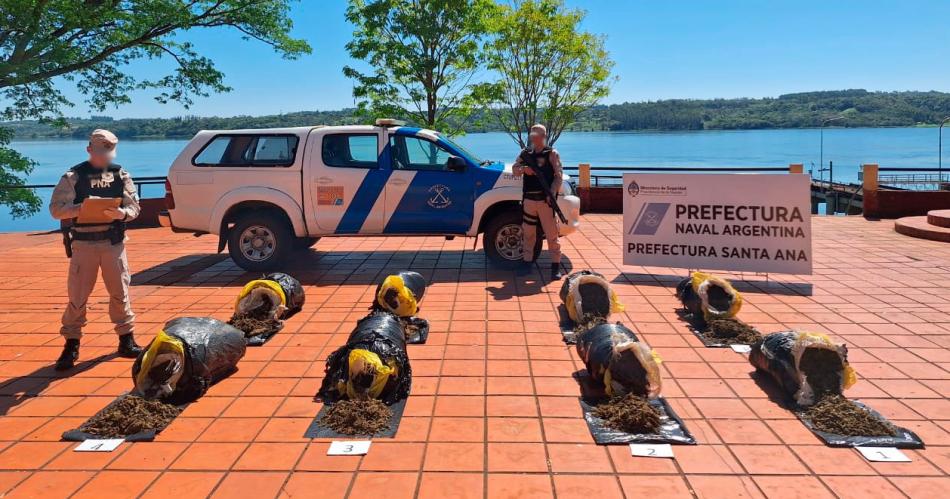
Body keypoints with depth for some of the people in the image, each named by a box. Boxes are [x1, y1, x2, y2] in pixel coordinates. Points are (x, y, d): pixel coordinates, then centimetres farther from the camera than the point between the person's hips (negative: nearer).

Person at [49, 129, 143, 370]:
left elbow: (134, 206, 3)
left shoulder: (121, 175, 5)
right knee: (77, 295, 0)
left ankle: (126, 339, 20)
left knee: (120, 292, 8)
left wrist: (122, 213, -18)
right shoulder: (73, 176, -3)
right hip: (83, 243, -2)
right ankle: (71, 345, 12)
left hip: (113, 242, 2)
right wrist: (80, 208, -22)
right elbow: (56, 209, -5)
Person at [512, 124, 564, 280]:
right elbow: (514, 169, 11)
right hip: (528, 199, 5)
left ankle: (556, 265, -1)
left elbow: (559, 176, -5)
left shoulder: (552, 154, 1)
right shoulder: (525, 153, 13)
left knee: (551, 233, -5)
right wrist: (523, 169, -12)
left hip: (545, 199, -4)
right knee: (527, 232, 10)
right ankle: (527, 261, 21)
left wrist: (552, 193, -19)